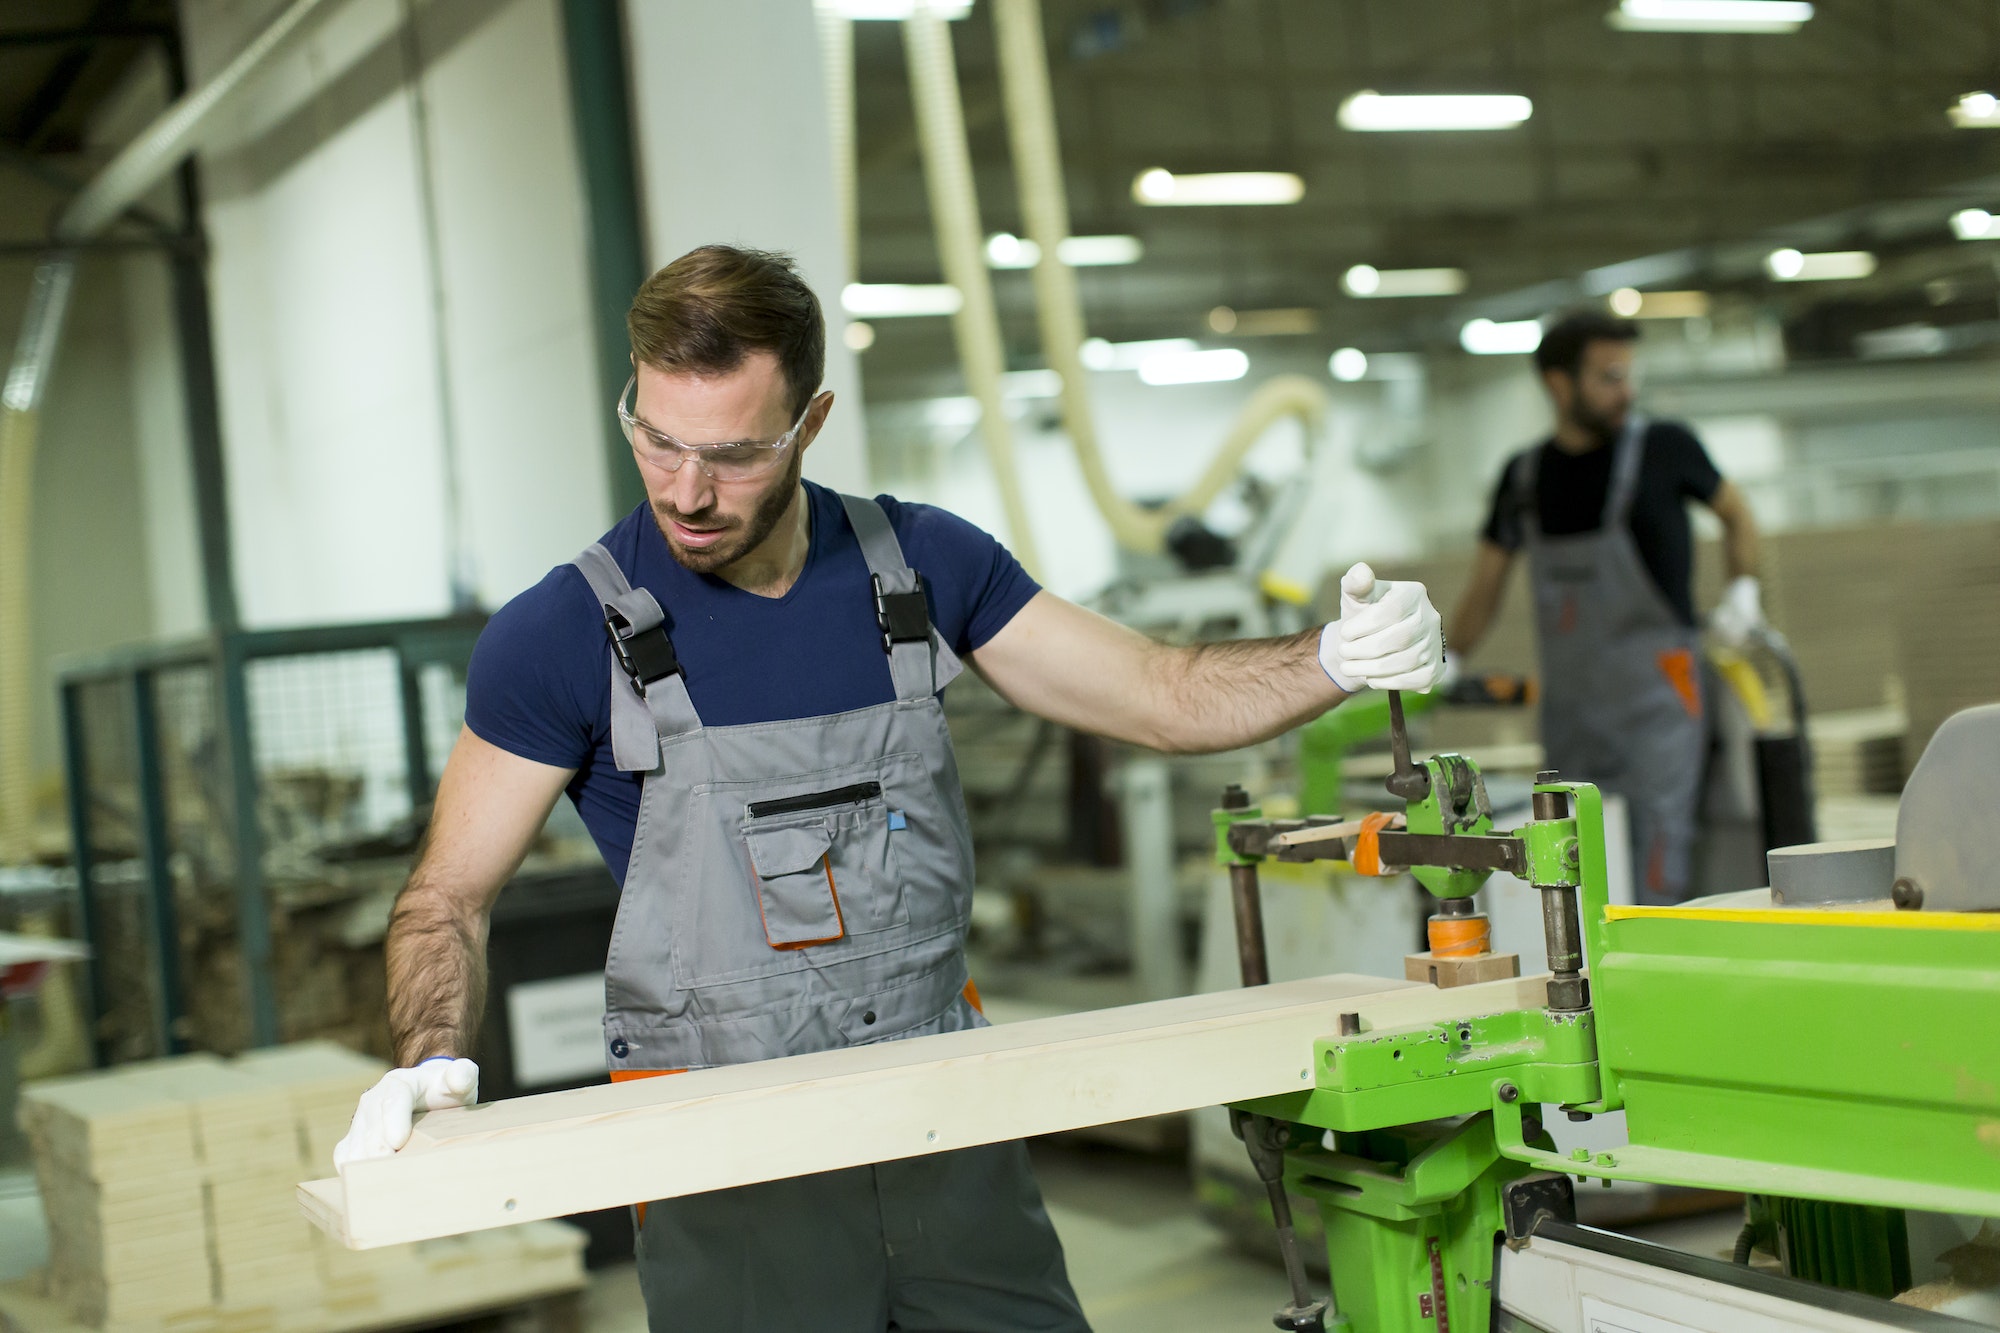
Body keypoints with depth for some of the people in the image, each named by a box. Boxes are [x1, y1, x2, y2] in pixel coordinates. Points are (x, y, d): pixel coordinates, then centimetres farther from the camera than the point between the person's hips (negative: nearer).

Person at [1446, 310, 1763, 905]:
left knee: (1654, 884, -12)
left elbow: (1735, 513, 13)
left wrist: (1743, 589, -2)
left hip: (1654, 699, -4)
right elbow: (1484, 589, 15)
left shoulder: (1664, 448, -2)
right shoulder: (1524, 476, 8)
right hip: (1569, 707, 4)